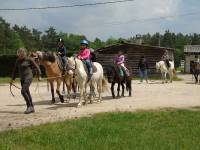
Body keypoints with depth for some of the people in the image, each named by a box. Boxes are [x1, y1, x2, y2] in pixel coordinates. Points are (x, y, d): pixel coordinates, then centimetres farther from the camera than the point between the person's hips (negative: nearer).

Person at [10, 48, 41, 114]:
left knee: (23, 91, -18)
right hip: (22, 78, 7)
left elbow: (37, 67, -2)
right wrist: (12, 79, 13)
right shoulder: (17, 61, 7)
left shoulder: (29, 60, -9)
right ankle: (32, 108, 17)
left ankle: (29, 106, -6)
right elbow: (15, 70, 15)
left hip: (28, 77, -7)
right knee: (27, 93, 9)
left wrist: (39, 76, 0)